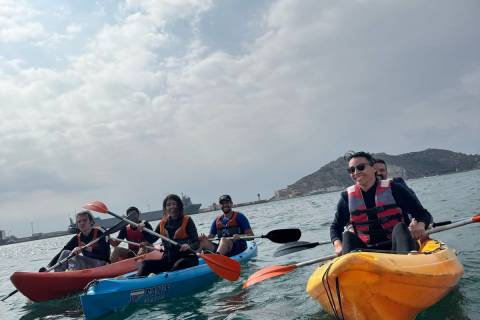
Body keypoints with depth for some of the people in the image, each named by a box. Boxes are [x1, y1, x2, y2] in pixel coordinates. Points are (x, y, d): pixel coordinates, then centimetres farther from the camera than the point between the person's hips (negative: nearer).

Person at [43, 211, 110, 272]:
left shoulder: (98, 233, -7)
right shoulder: (77, 238, 8)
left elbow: (104, 252, -21)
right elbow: (61, 253, 2)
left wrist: (84, 248, -29)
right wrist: (49, 266, -11)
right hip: (87, 267, 6)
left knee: (73, 257, -25)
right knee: (65, 253, -11)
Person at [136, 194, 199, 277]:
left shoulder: (187, 221, -3)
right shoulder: (162, 223, 11)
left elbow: (196, 244, -11)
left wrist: (189, 246, -33)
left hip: (187, 258, -4)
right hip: (168, 260, 5)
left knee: (179, 264, -36)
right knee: (146, 264, -15)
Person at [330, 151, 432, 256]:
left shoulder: (393, 189, -1)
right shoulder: (347, 197, 5)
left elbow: (423, 214, 1)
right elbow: (335, 227, 14)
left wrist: (420, 225, -24)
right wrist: (338, 245, -8)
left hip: (396, 246, -1)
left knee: (400, 228, -28)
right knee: (347, 236, -22)